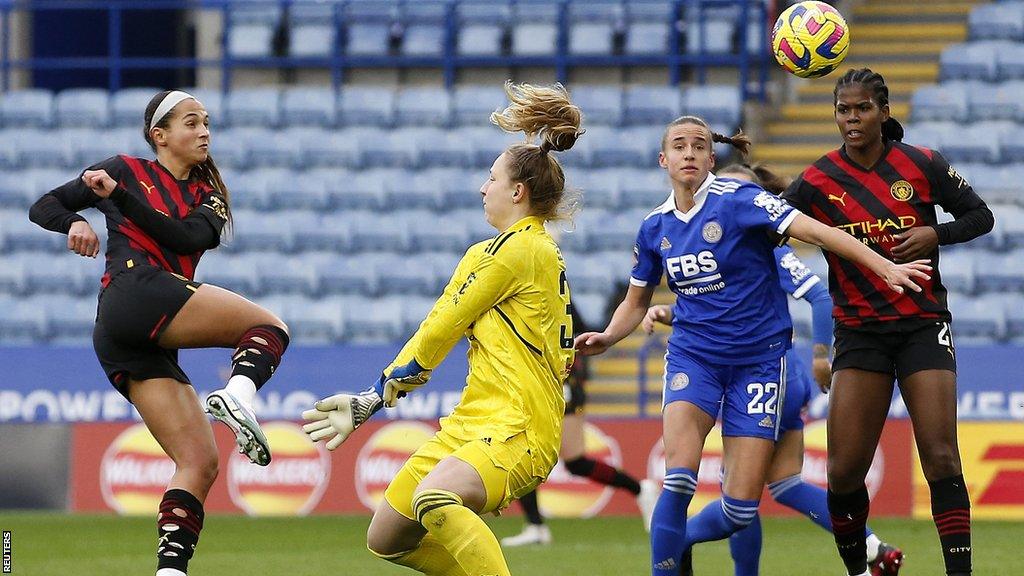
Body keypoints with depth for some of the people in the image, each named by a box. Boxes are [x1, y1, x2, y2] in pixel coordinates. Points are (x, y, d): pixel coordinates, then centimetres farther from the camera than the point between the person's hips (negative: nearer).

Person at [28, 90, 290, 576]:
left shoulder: (208, 196, 27)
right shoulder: (126, 170, 16)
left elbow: (189, 236, 4)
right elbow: (44, 207, 17)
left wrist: (120, 194, -4)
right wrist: (76, 223, -6)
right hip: (138, 289, -6)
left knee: (199, 463, -6)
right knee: (269, 327, -14)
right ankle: (239, 391, -43)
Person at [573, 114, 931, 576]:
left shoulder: (736, 199, -11)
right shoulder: (655, 228, 5)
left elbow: (815, 231, -20)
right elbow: (636, 303, 19)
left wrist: (884, 267, -29)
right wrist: (607, 338, -1)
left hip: (758, 359, -2)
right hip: (693, 356, 2)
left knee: (741, 509, -4)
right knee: (679, 480, -23)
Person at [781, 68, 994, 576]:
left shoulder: (922, 166, -3)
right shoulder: (818, 181, -2)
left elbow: (980, 216, 7)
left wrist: (934, 235, -11)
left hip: (923, 324, -1)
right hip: (859, 333, 1)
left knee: (940, 459, -13)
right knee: (844, 471, -6)